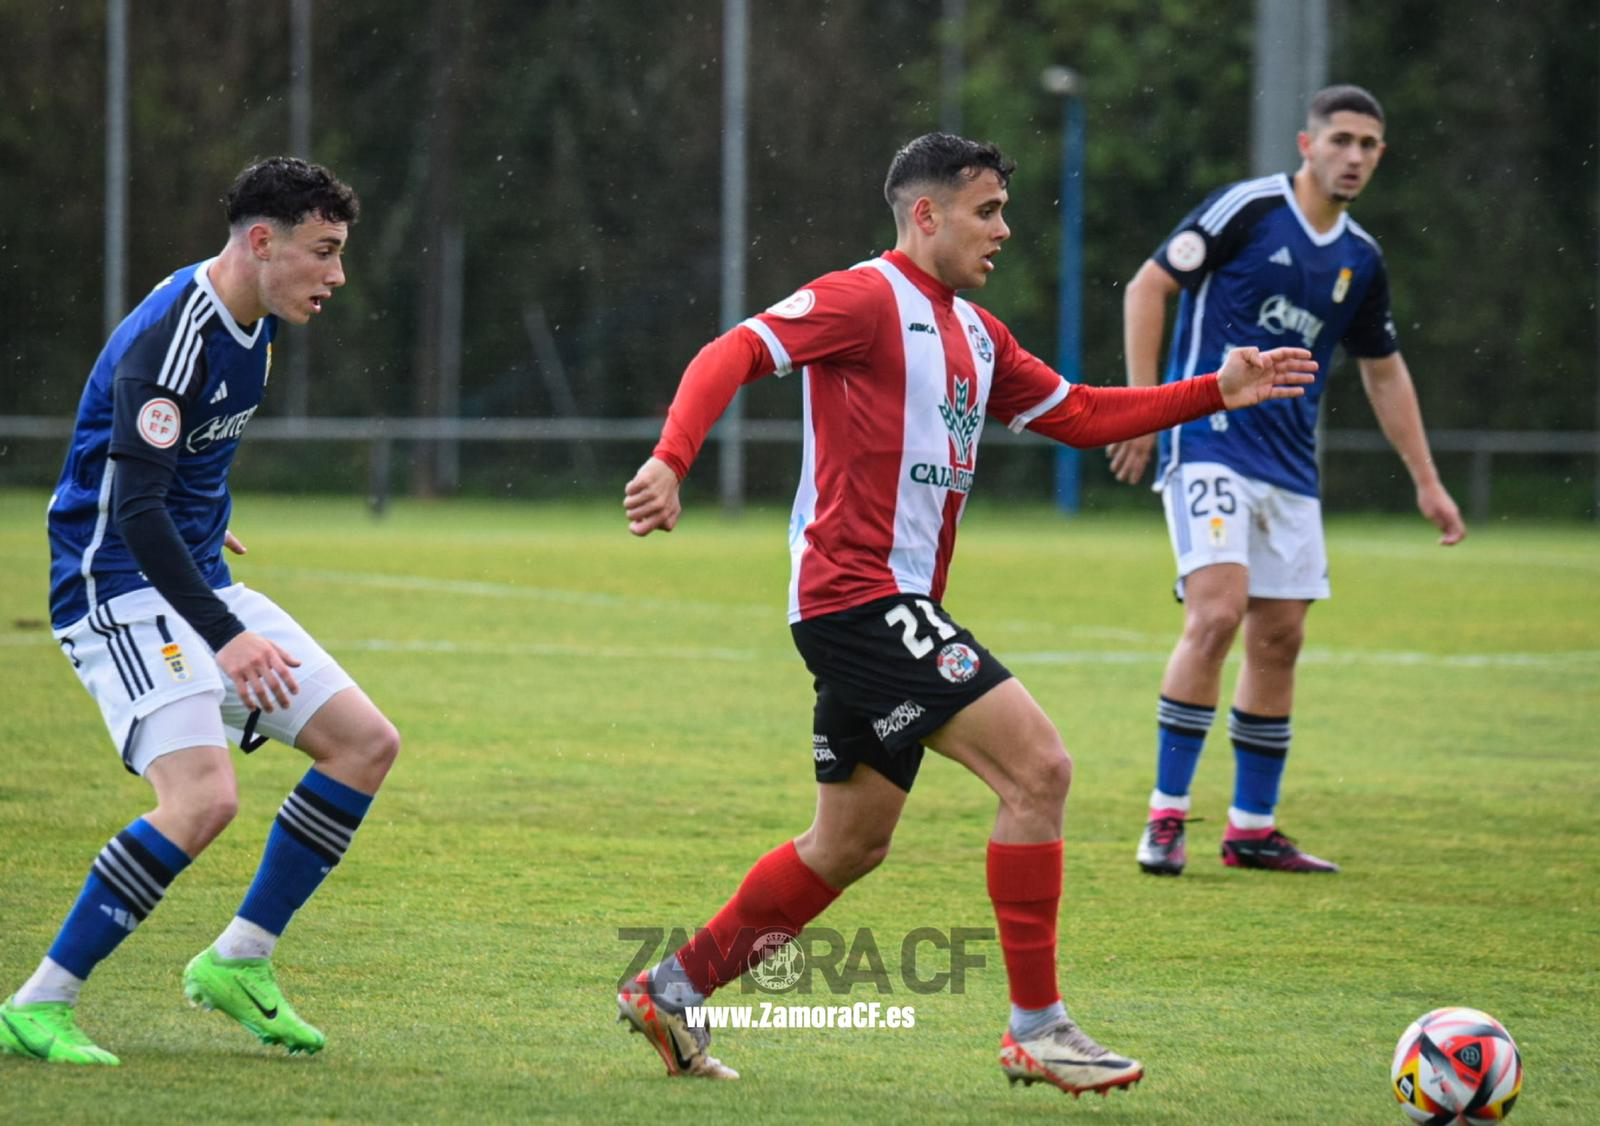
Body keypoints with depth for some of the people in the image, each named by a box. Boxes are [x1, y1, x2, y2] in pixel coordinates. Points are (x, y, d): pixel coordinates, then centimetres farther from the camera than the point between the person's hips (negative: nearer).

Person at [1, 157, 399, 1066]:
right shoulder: (169, 339, -23)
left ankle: (239, 961, 11)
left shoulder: (252, 323, 7)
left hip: (197, 578, 10)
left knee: (367, 743, 4)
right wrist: (227, 639, -36)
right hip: (120, 586, -10)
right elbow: (134, 509, -30)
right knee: (205, 797, -25)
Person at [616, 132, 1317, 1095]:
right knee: (1039, 767, -15)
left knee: (851, 846, 15)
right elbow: (735, 354, -18)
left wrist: (1215, 394, 18)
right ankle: (1038, 1029, -11)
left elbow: (1079, 416, 25)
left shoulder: (973, 333, 19)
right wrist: (671, 461, -34)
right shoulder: (867, 299, -9)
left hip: (895, 610, 10)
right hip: (860, 593, -10)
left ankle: (674, 989, 24)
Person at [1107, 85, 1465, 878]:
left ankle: (1252, 828, 16)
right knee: (1217, 613, -20)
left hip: (1290, 468, 7)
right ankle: (1166, 815, -14)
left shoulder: (1360, 259, 11)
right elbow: (1148, 286, -5)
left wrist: (1426, 483, 21)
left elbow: (1384, 372, 23)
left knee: (1279, 640, 6)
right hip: (1208, 445, -7)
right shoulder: (1246, 209, -7)